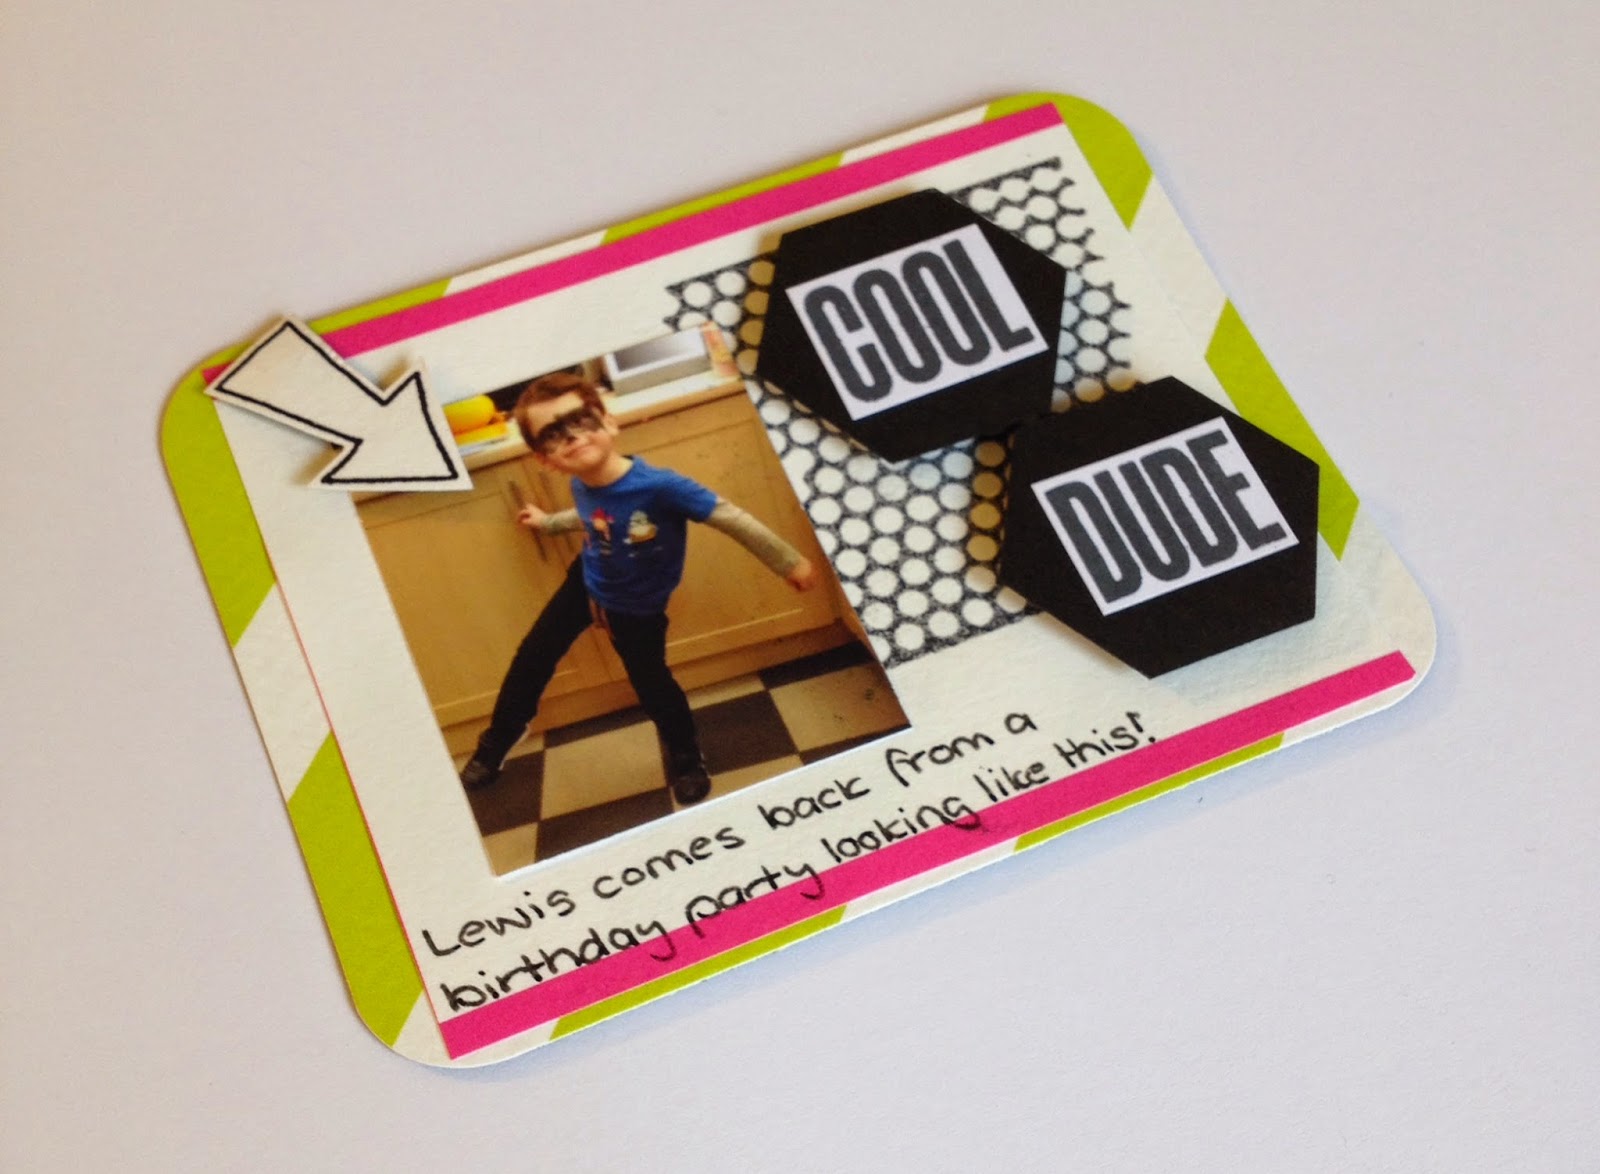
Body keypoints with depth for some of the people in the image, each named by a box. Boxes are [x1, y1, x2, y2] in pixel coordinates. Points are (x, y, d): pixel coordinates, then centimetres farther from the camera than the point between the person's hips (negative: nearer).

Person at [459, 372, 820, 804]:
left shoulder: (659, 486, -41)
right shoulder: (582, 487, -22)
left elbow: (731, 519, -32)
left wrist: (790, 564, -25)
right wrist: (546, 522, 21)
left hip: (636, 607, -4)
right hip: (585, 583, 4)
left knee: (651, 683, 11)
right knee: (532, 658, 14)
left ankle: (686, 759, 42)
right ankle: (493, 747, 39)